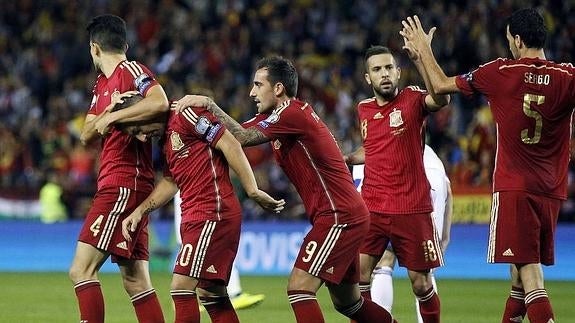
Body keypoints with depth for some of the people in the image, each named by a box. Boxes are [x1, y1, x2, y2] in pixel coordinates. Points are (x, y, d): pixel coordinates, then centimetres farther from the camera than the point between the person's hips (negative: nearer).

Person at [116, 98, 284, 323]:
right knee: (210, 293, 12)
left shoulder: (184, 114, -10)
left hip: (212, 216, -10)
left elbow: (230, 144, -16)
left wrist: (253, 191, -18)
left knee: (181, 287, -12)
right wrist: (140, 211, 22)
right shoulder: (168, 135, 19)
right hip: (196, 218, 10)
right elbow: (170, 182, 30)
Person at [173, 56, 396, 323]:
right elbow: (239, 132, 9)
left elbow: (242, 137, -22)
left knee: (299, 288, -16)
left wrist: (209, 104, -17)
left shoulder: (293, 114, -16)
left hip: (340, 217, -10)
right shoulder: (274, 116, 13)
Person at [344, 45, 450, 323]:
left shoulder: (412, 99, -5)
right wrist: (346, 160, 12)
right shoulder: (364, 110, 10)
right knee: (358, 277, -8)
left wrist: (419, 57, -38)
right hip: (372, 207, 4)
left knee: (421, 284, 3)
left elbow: (441, 99, -30)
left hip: (412, 209, -4)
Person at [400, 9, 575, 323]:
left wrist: (423, 49, 22)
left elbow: (441, 85, 7)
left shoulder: (499, 73, -5)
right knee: (521, 271, 18)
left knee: (530, 276, -10)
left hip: (513, 189, -4)